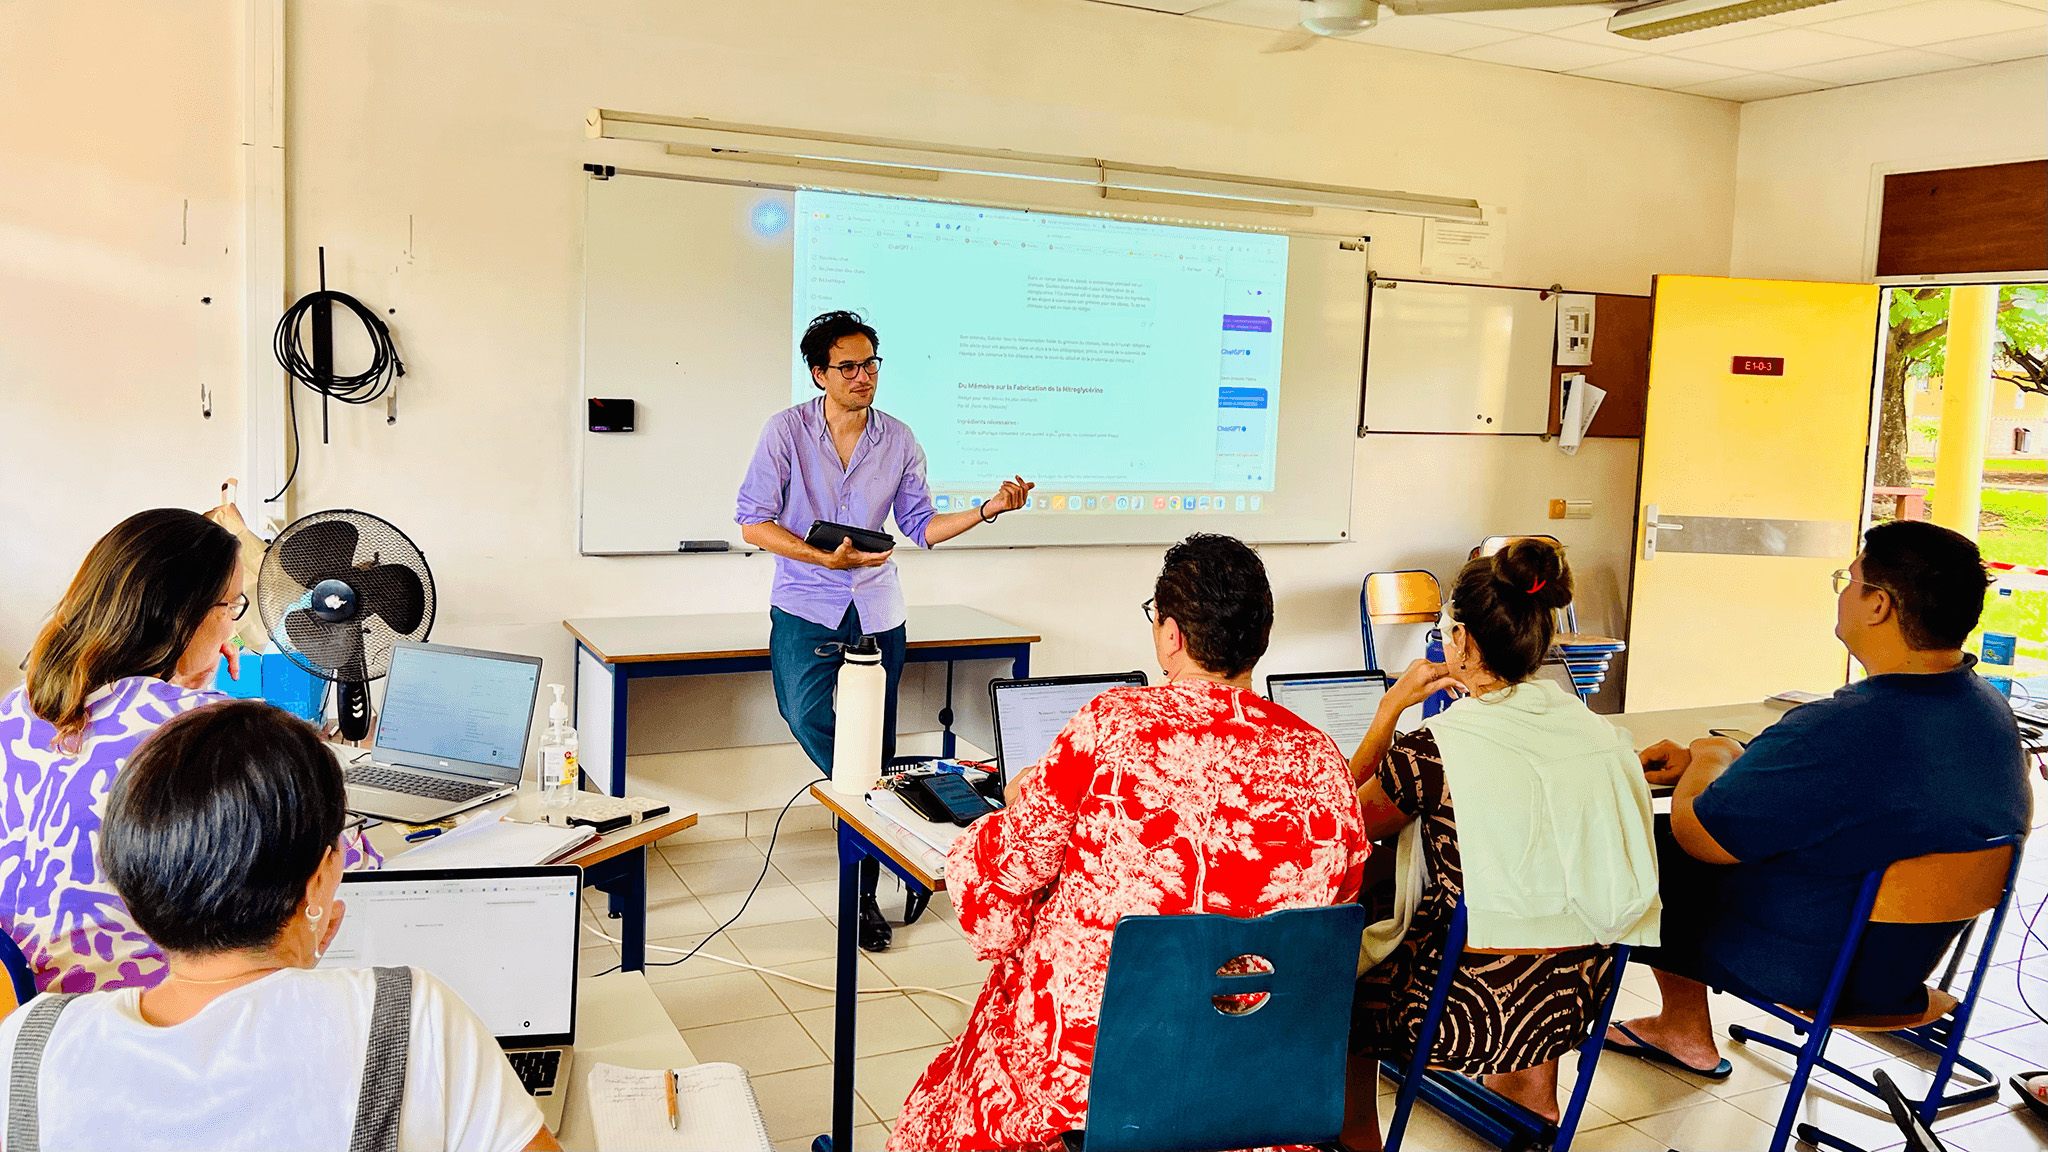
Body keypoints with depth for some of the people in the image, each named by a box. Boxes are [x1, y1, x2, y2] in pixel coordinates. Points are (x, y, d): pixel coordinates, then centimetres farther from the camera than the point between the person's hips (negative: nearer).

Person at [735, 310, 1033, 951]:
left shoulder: (898, 440, 3)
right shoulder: (787, 431, -5)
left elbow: (920, 526, 6)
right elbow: (753, 523, -8)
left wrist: (988, 509, -10)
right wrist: (828, 559, -18)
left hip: (876, 612, 2)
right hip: (805, 609, -2)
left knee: (873, 752, 3)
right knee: (807, 717, -27)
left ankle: (862, 895, 16)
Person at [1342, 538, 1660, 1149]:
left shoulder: (1434, 750, -21)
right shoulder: (1600, 730, -5)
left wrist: (1391, 707, 2)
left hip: (1475, 1013, -5)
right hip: (1580, 1003, 6)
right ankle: (1532, 1091, 48)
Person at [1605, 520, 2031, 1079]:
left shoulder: (1836, 732, -36)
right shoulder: (1994, 712, -5)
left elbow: (1694, 833, -23)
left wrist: (1711, 755, -3)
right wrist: (1697, 761, 9)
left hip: (1802, 970, -8)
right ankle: (1681, 1032, 34)